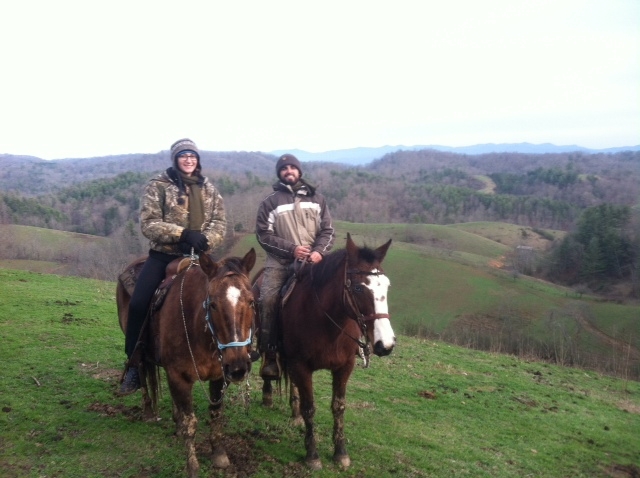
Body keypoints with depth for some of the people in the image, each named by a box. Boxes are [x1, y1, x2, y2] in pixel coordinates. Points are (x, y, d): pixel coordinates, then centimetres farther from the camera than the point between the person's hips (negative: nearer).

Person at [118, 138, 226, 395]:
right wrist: (183, 234, -22)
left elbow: (219, 223, 5)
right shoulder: (158, 186, -1)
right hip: (164, 255, -3)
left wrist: (205, 240, -17)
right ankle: (133, 364, -4)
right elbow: (148, 224, -10)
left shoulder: (209, 189, 11)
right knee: (138, 304, -19)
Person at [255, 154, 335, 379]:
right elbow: (263, 235, 0)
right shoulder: (270, 202, 6)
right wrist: (291, 249, -12)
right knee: (268, 299, -20)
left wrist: (319, 251, -10)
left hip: (312, 262, 2)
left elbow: (328, 230, 10)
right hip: (280, 262, -2)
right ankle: (269, 353, -11)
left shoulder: (316, 199, 14)